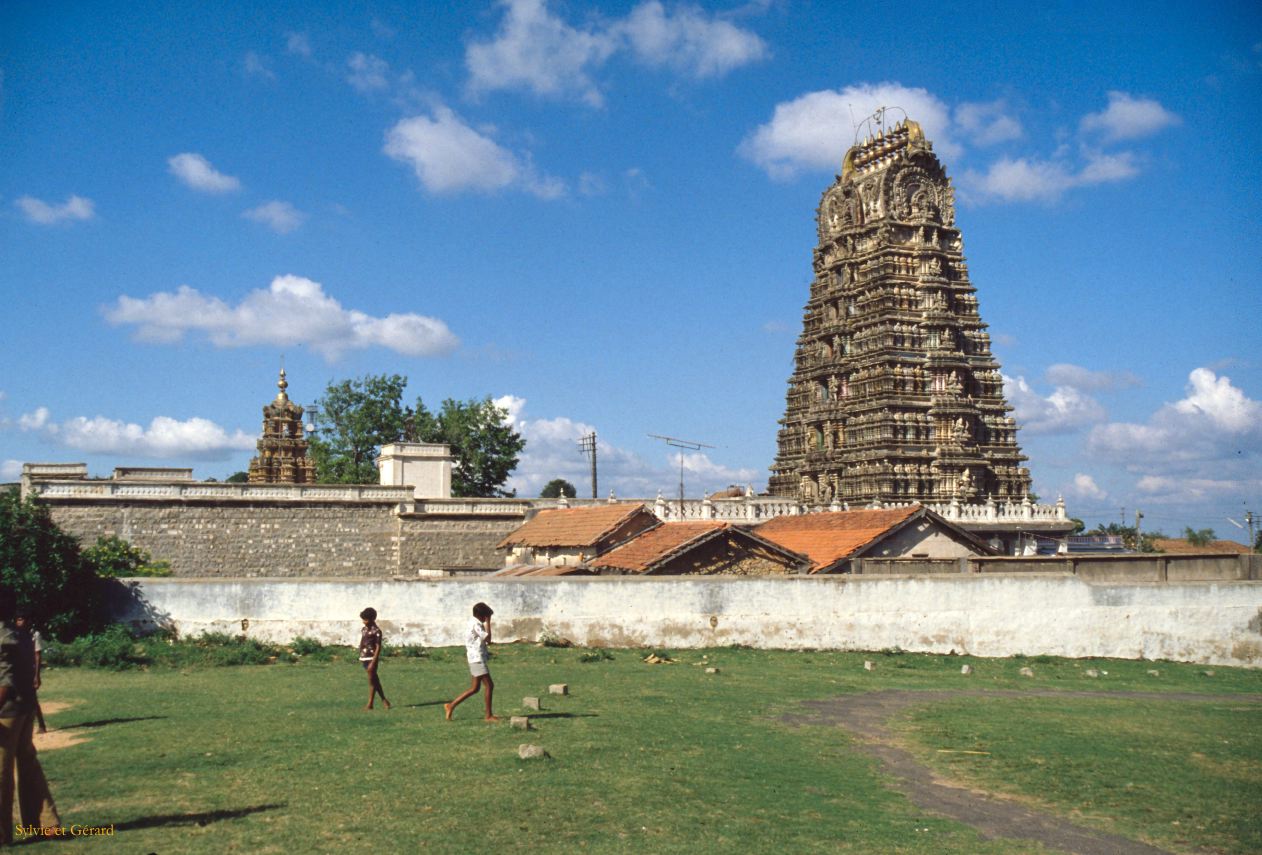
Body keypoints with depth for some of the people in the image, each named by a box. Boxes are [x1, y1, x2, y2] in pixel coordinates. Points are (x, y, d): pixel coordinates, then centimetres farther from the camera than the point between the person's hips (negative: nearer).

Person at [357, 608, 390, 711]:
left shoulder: (376, 631, -11)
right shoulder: (363, 630, 10)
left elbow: (378, 647, -13)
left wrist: (373, 662, -18)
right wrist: (360, 658, 13)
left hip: (371, 658, -7)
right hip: (364, 658, 7)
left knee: (372, 681, -1)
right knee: (375, 680, 13)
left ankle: (370, 704, 4)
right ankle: (384, 699, 23)